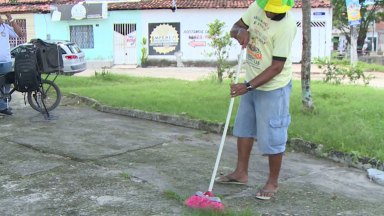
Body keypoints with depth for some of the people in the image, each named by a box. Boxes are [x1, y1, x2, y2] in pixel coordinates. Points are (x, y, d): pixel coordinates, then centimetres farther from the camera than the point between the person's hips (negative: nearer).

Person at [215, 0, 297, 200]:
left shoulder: (286, 25, -26)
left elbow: (276, 67, -25)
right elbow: (235, 28, 9)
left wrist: (248, 86, -29)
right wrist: (240, 31, -16)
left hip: (273, 87, -8)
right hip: (251, 82, 8)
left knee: (271, 136, 0)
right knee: (244, 127, 17)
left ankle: (273, 182, 18)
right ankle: (241, 173, 33)